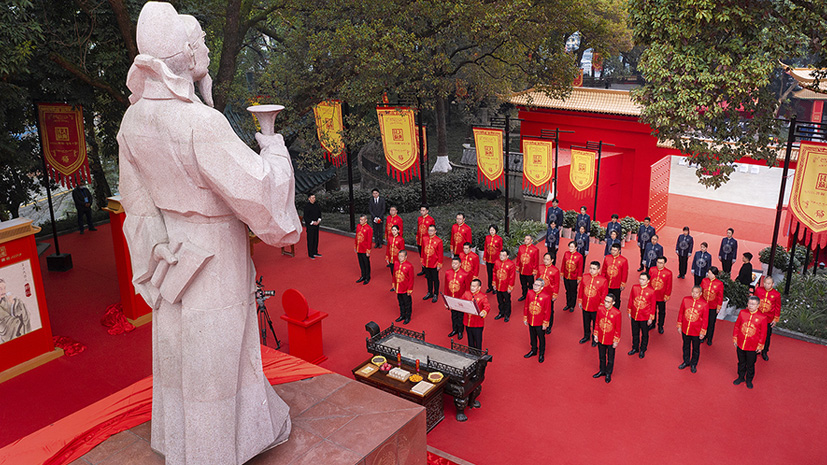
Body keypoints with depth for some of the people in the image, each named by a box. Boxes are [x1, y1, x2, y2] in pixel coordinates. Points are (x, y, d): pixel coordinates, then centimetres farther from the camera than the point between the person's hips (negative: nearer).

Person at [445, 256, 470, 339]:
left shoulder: (465, 274, -17)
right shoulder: (448, 273, -6)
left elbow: (467, 289, -9)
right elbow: (446, 287, 4)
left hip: (461, 300, -3)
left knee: (460, 316, 12)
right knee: (453, 315, 19)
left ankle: (460, 331, 31)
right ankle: (454, 330, 38)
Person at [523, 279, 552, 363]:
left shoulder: (546, 296, -20)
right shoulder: (529, 293, -9)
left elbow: (547, 311, -13)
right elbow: (526, 306, 3)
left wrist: (545, 323, -9)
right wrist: (525, 318, 8)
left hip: (540, 323, -4)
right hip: (530, 321, 4)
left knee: (541, 338, 14)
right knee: (532, 337, 22)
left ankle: (541, 354, 34)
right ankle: (533, 351, 44)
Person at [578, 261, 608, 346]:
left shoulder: (603, 280, -16)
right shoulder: (585, 277, -5)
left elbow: (604, 295, -10)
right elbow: (581, 290, 6)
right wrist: (580, 301, 10)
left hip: (596, 308, -4)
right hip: (585, 306, 4)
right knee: (586, 323, 21)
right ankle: (586, 336, 44)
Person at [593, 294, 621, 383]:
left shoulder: (617, 313, -21)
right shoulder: (600, 309, -10)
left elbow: (618, 328, -12)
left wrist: (616, 341, -8)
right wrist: (596, 335, 5)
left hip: (611, 341, -3)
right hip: (600, 339, 3)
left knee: (610, 358, 15)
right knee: (601, 356, 22)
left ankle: (608, 374, 35)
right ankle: (602, 371, 43)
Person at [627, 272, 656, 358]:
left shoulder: (651, 291, -15)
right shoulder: (634, 287, -7)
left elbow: (653, 305, -7)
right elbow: (630, 300, 4)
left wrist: (651, 318, -5)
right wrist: (629, 312, 9)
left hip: (645, 317, -3)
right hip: (634, 316, 3)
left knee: (645, 334, 14)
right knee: (635, 333, 18)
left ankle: (642, 350, 31)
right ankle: (635, 348, 37)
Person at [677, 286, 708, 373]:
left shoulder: (704, 304, -15)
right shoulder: (685, 299, -8)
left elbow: (705, 319, -8)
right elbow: (681, 313, 3)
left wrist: (702, 332, -6)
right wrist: (679, 326, 5)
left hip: (696, 332, -2)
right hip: (685, 329, 3)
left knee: (695, 349, 14)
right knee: (686, 346, 20)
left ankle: (693, 364, 34)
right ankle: (686, 362, 40)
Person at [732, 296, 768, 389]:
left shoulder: (762, 317, -14)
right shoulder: (742, 313, -6)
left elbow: (763, 333, -5)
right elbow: (736, 326, 4)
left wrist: (760, 345, -2)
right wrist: (735, 339, 7)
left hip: (753, 347, -2)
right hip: (740, 345, 2)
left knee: (750, 365, 14)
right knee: (741, 363, 20)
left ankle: (749, 380, 35)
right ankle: (741, 377, 40)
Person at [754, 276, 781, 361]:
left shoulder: (776, 294, -11)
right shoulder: (758, 290, -9)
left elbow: (778, 308, -1)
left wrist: (775, 319, 1)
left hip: (768, 319, -1)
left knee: (767, 336, 13)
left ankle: (764, 352, 32)